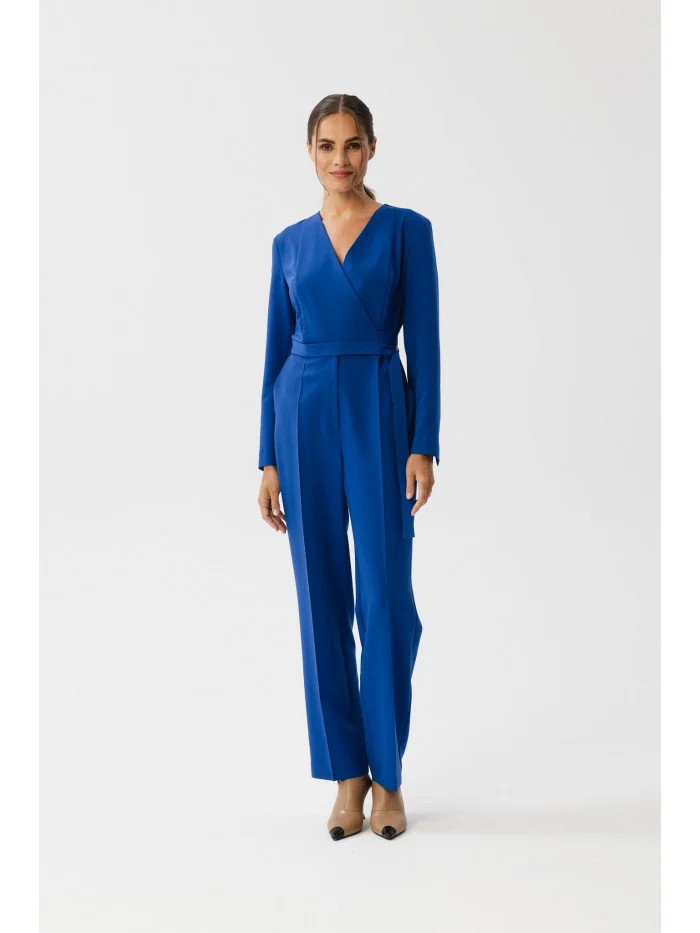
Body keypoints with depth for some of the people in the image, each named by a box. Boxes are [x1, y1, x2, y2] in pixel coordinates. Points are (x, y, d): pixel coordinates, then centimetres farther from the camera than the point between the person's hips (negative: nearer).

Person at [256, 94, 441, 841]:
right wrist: (269, 461, 5)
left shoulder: (407, 230, 2)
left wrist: (423, 446, -11)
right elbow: (276, 352, 10)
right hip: (305, 415, 3)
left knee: (386, 598, -3)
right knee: (321, 597, 4)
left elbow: (423, 345, -3)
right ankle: (346, 774, 16)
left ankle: (387, 776, 12)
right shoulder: (291, 242, 10)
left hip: (379, 414, -3)